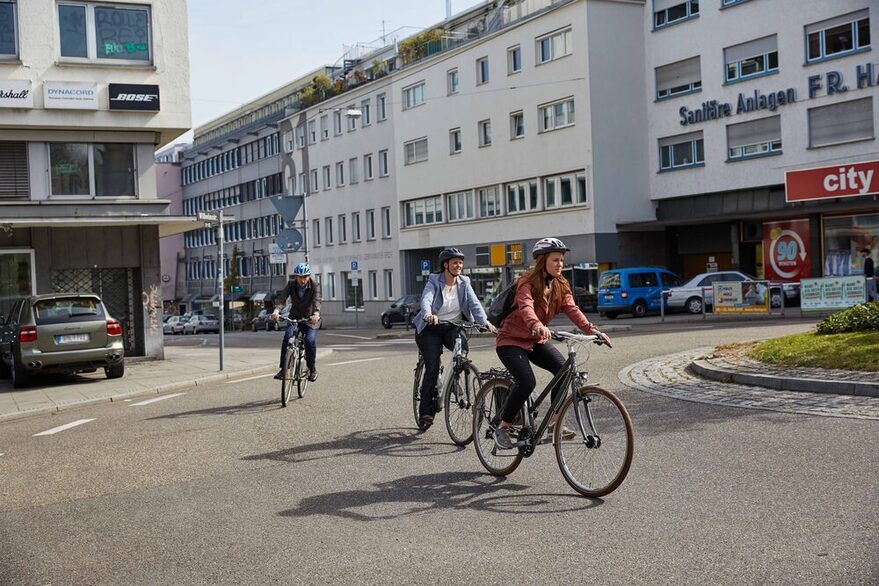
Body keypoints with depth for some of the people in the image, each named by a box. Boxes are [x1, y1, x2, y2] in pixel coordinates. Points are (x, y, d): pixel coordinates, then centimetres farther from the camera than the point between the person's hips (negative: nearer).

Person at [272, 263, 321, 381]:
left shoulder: (315, 286, -17)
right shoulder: (291, 285, -11)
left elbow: (316, 301, -33)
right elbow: (282, 298, -25)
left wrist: (316, 314, -54)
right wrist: (277, 310, -45)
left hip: (310, 319, -2)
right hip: (294, 317, 2)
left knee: (310, 340, -23)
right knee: (287, 337, -22)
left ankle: (312, 369, -2)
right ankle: (283, 368, -15)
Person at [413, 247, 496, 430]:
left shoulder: (463, 283, 1)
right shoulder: (434, 281, -10)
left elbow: (474, 303, -12)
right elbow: (426, 299, -28)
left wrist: (484, 322, -31)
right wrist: (429, 314, -51)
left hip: (453, 327, 3)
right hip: (431, 328, -3)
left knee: (463, 348, -29)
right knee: (432, 368, -15)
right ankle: (425, 412, -8)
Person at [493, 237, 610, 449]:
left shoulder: (560, 286, 1)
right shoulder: (527, 283, -18)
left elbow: (572, 310, -13)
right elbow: (526, 307, -38)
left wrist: (592, 330, -31)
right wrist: (537, 326, -59)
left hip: (536, 341, 7)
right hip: (511, 340, -6)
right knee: (527, 383, -24)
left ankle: (553, 424, -7)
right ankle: (501, 428, -6)